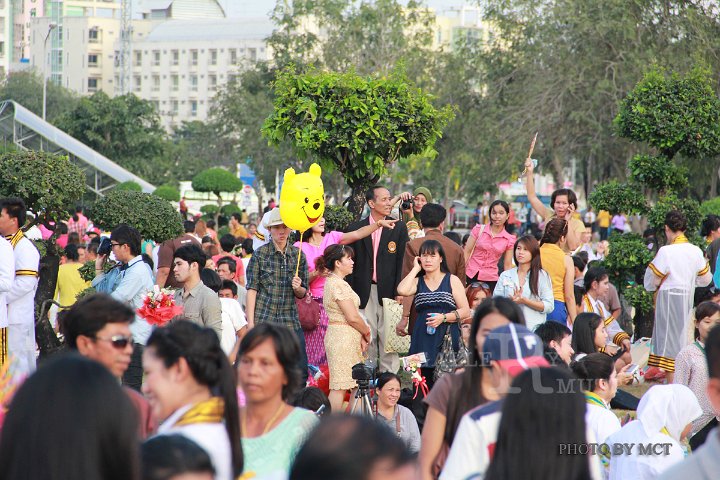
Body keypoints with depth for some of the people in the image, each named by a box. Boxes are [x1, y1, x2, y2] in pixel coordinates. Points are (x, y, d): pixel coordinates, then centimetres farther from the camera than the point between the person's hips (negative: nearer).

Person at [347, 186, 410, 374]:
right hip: (364, 293, 1)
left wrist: (399, 292, -6)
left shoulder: (399, 228, 5)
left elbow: (402, 262, 2)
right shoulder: (355, 228, 7)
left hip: (388, 291, -1)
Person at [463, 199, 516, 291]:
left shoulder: (509, 240, 3)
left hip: (490, 279, 0)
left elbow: (508, 265, 7)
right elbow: (467, 252, 3)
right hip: (471, 276, 0)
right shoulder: (478, 230, 1)